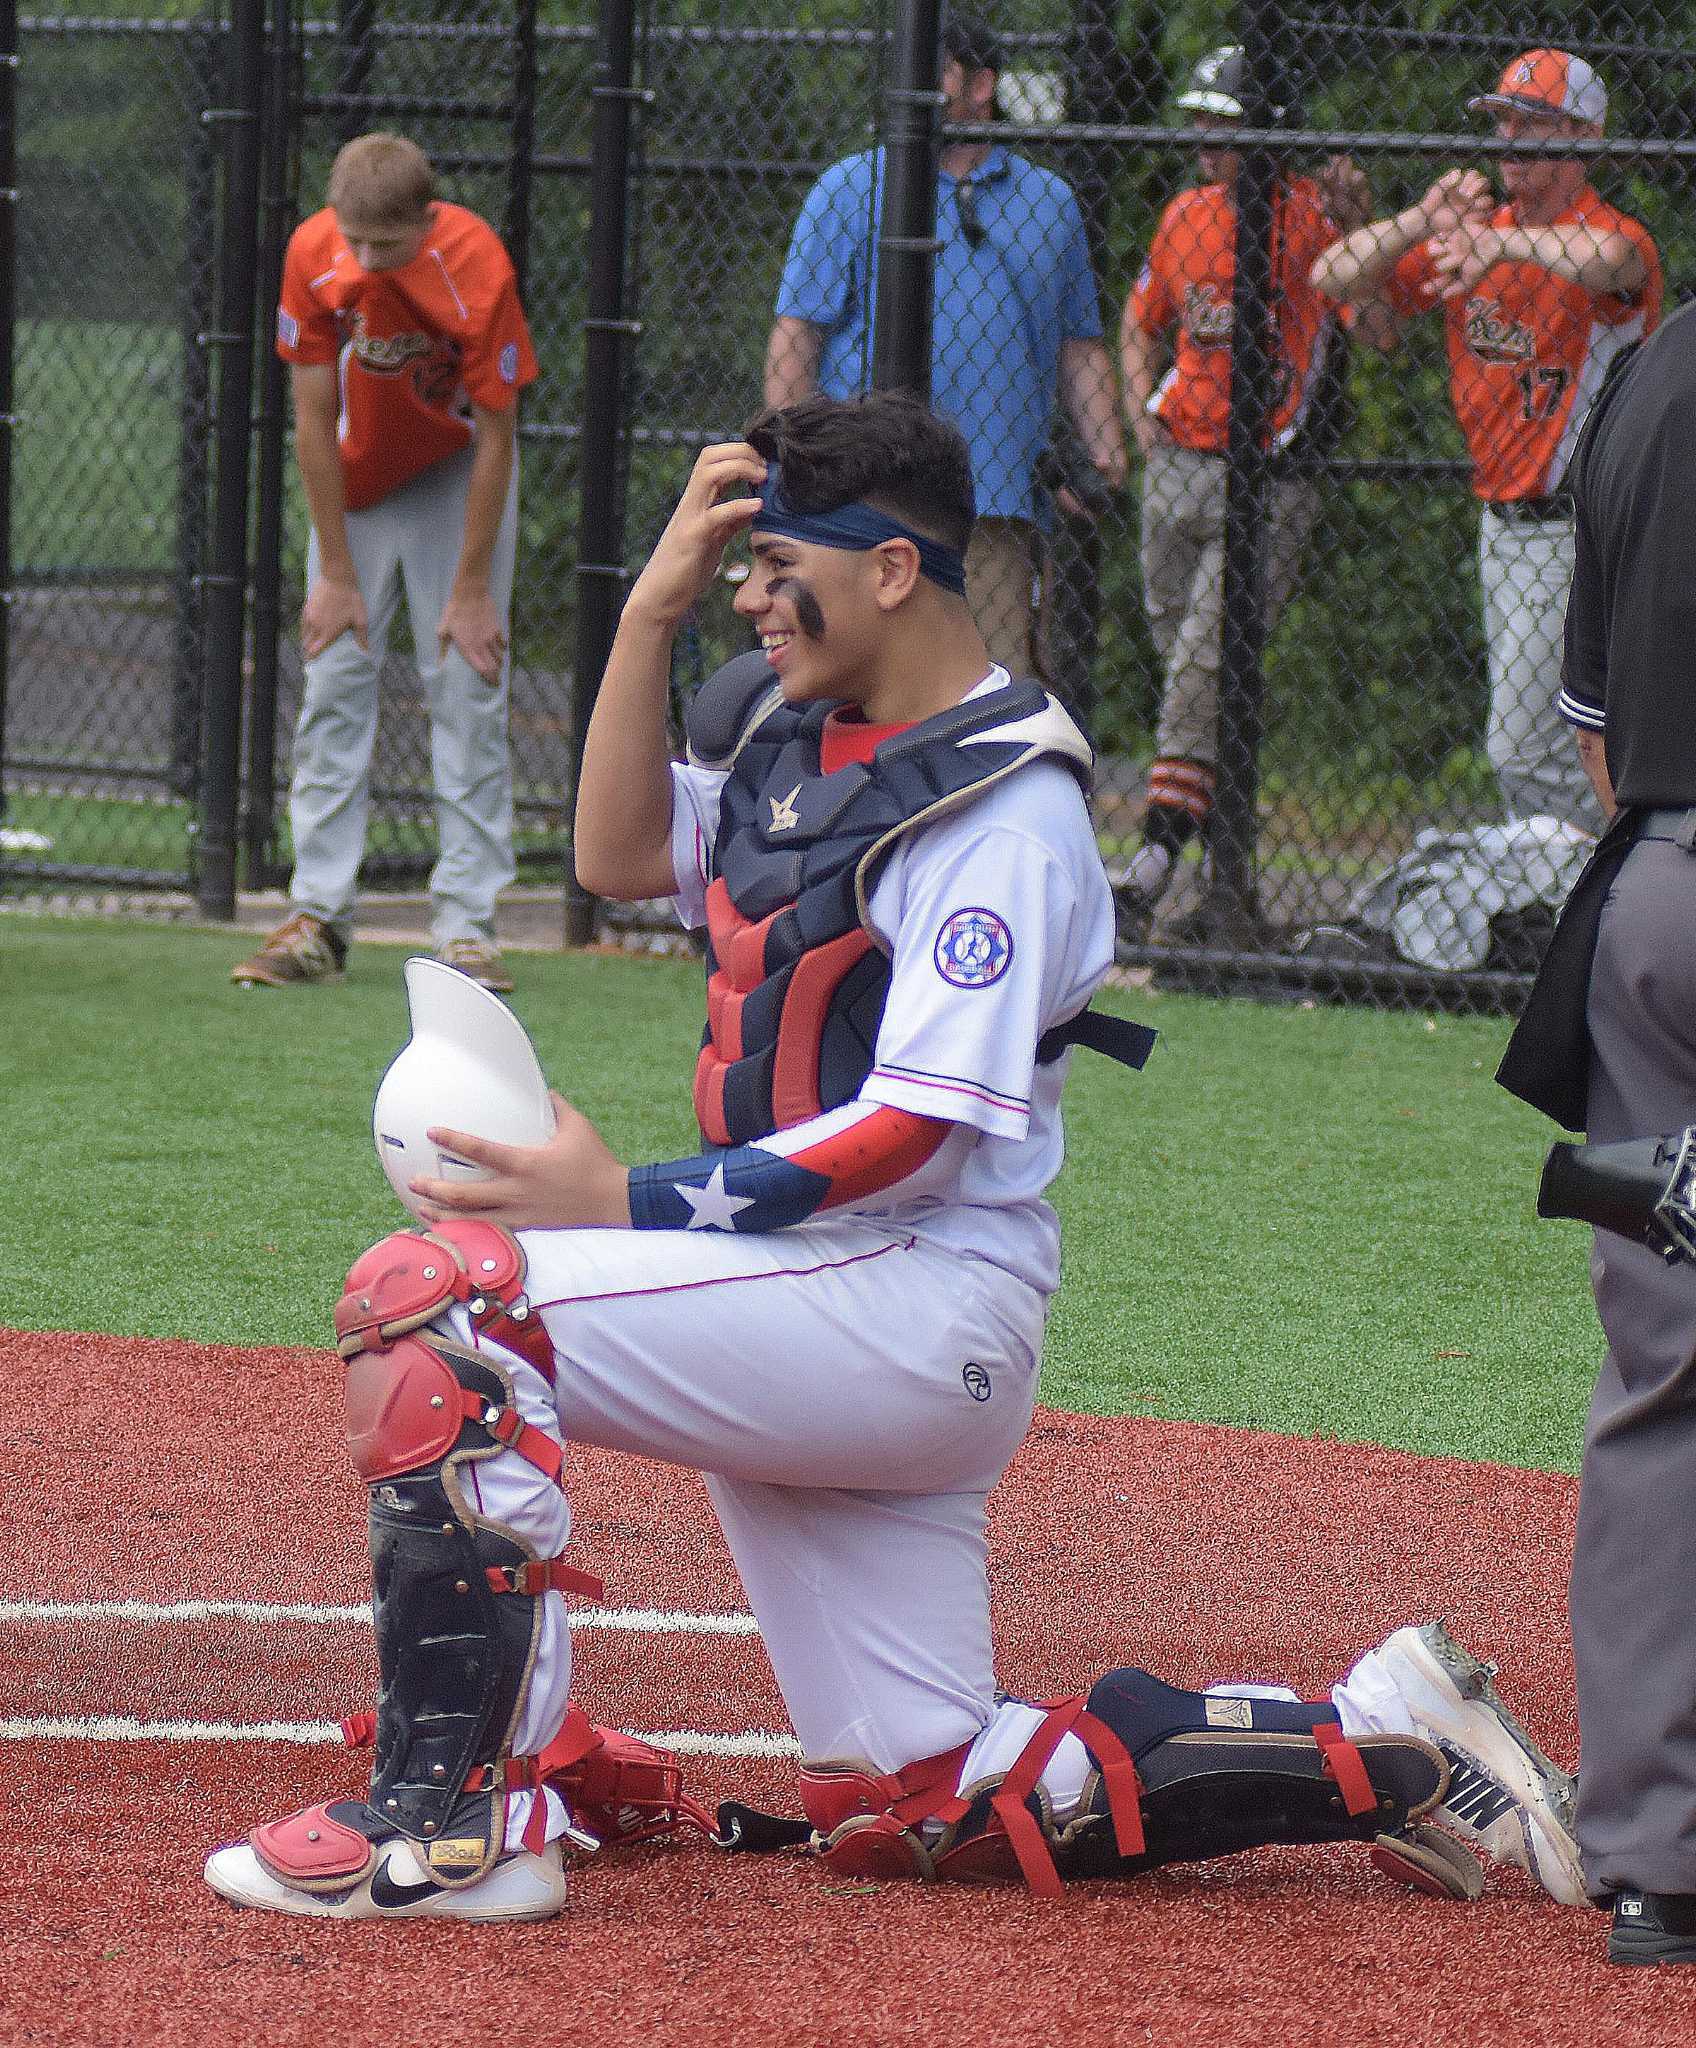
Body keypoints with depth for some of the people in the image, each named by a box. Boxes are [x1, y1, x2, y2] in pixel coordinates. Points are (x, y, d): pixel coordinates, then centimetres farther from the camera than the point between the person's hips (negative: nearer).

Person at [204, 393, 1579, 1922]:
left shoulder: (1002, 805, -15)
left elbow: (917, 1127, -21)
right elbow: (622, 857, 13)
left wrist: (628, 1206, -25)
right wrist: (654, 609, 2)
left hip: (923, 1308, -10)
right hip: (815, 1320, 10)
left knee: (432, 1294, -22)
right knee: (914, 1809, 10)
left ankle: (467, 1822, -25)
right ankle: (1384, 1746, 15)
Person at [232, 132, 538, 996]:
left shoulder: (477, 269, -30)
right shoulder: (313, 255, -23)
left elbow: (495, 439, -21)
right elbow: (315, 418, -13)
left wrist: (471, 591, -18)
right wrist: (336, 574, -11)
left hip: (457, 472, -2)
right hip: (357, 476, 2)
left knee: (468, 688, -8)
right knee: (333, 680, -4)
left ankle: (466, 924, -7)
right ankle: (318, 916, -2)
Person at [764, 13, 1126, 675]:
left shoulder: (1048, 200, 16)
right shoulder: (849, 190, 6)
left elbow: (1079, 347, 20)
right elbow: (795, 336, 2)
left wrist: (1105, 452, 5)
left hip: (1003, 503, 3)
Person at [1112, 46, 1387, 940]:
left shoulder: (1313, 218, -8)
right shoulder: (1187, 216, 9)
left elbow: (1377, 326, -21)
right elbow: (1140, 322, 23)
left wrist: (1356, 230, -34)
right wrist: (1142, 415, 9)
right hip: (1177, 465, 6)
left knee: (1205, 664, -15)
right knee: (1182, 657, 10)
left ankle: (1151, 866, -19)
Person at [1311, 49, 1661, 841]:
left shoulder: (1610, 234, -14)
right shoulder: (1477, 233, 8)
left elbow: (1608, 258, -40)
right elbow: (1334, 277, 1)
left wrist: (1501, 242, -50)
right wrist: (1425, 219, -15)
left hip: (1578, 531, -8)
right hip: (1505, 526, 8)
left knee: (1522, 753, -11)